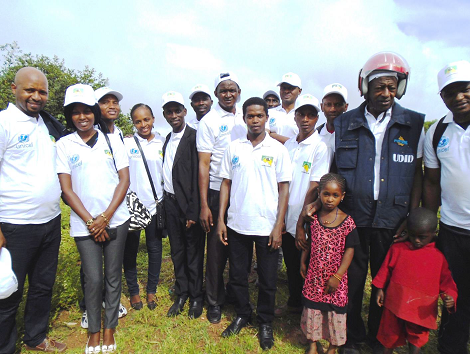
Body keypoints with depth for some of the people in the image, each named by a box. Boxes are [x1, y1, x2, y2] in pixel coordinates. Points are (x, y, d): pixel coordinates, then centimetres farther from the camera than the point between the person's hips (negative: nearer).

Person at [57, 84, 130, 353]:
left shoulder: (112, 140, 4)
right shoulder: (64, 145, 3)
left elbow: (124, 180, 0)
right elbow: (67, 189, -1)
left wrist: (105, 217, -8)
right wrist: (91, 221, -8)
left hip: (115, 220, 1)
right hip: (84, 223, 0)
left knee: (113, 276, 7)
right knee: (93, 278, 2)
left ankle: (110, 327, 25)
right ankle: (94, 330, 24)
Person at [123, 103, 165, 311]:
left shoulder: (162, 144, 5)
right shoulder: (126, 143, 0)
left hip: (155, 205, 1)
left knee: (155, 249, 9)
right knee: (130, 250, 9)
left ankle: (151, 290, 26)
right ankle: (133, 291, 27)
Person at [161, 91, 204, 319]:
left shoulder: (193, 137, -12)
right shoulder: (168, 139, 12)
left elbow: (197, 176, -17)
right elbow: (167, 172, 11)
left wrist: (193, 212, -19)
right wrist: (165, 203, 6)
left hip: (188, 203, -7)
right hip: (170, 201, 7)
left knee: (194, 252, 7)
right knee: (177, 251, 16)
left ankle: (196, 297, 25)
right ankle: (181, 295, 32)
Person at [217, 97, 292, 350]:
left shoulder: (277, 149, -2)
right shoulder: (234, 148, 4)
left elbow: (284, 188, -3)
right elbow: (226, 183, 6)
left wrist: (278, 226, -8)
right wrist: (220, 219, 1)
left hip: (267, 226, -2)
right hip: (237, 224, 2)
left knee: (267, 279, 11)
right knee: (237, 275, 15)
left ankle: (265, 322, 33)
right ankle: (242, 315, 37)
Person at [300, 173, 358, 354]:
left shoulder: (347, 221, -13)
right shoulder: (313, 217, -5)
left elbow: (349, 250, -10)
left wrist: (338, 276, -11)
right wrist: (303, 263, 9)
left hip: (336, 276, -2)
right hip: (314, 274, 2)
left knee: (335, 309, 11)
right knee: (312, 307, 14)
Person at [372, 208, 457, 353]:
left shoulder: (439, 257, -5)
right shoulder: (397, 249, -2)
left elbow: (446, 280, 0)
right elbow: (386, 269, 6)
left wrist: (449, 296, -18)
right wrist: (380, 289, 6)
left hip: (422, 310, -1)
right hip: (395, 304, 1)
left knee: (416, 337, 16)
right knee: (391, 334, 19)